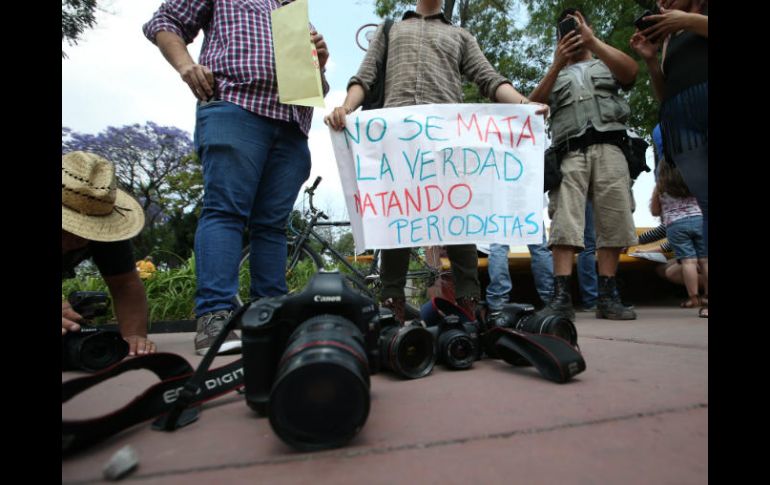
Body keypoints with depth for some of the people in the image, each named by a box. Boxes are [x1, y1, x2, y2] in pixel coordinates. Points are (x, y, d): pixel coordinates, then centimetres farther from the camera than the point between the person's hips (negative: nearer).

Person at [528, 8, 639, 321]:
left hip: (608, 148, 1)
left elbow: (631, 72, 2)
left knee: (612, 223, -8)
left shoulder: (607, 66, 27)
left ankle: (607, 298, -3)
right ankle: (561, 298, -21)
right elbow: (533, 105, 8)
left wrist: (592, 41, -2)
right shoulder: (555, 76, 28)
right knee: (563, 224, -17)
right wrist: (557, 64, -1)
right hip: (569, 153, 0)